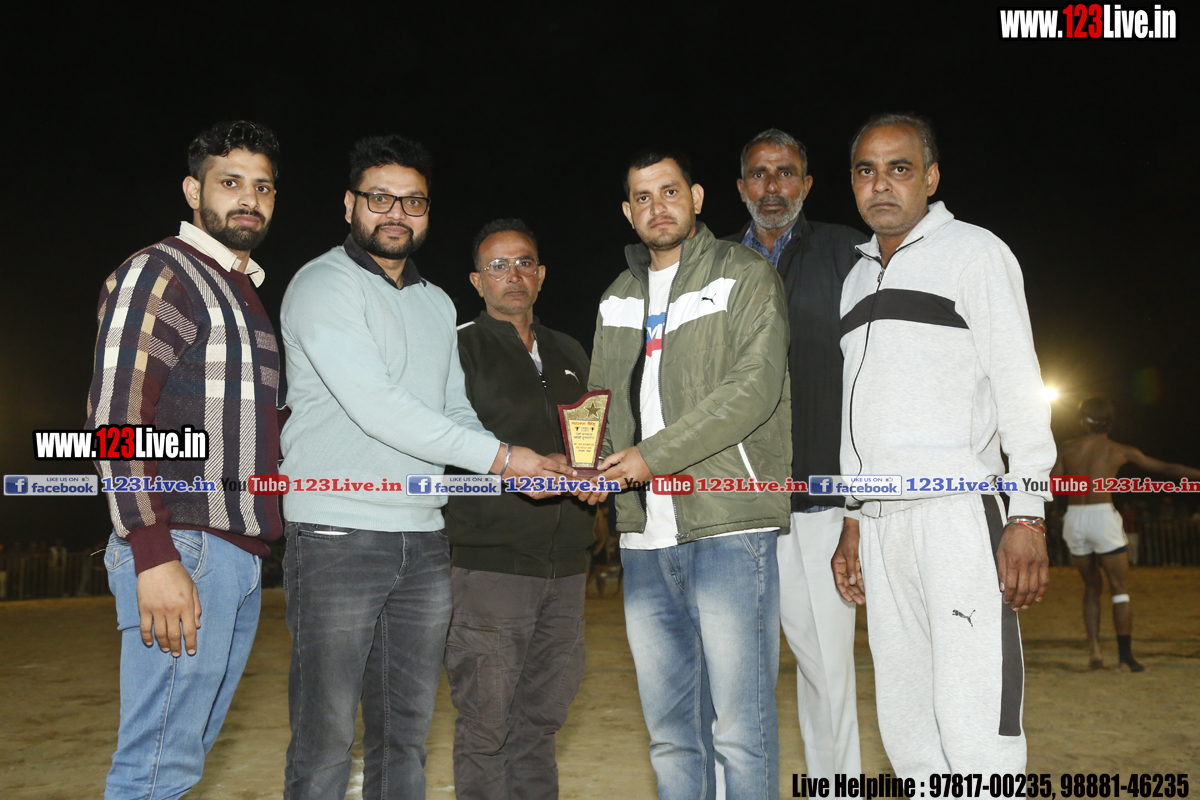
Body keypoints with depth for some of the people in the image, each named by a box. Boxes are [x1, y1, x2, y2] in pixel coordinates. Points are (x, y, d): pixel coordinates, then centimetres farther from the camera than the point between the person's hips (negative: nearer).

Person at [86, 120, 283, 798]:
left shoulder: (246, 295, 23)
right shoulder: (158, 273, -5)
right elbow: (117, 416, -15)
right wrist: (154, 557, -21)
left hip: (240, 559, 9)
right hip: (183, 551, -9)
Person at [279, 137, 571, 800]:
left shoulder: (438, 304, 17)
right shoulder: (323, 284, -6)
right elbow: (376, 408, -18)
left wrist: (525, 468, 0)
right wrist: (499, 457, -17)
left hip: (423, 542, 7)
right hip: (337, 540, -6)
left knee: (405, 734, 13)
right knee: (325, 743, 0)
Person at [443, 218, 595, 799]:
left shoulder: (570, 354, 20)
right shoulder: (461, 348, 2)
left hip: (565, 564, 6)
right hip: (492, 561, -5)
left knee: (541, 721, 12)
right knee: (485, 726, -1)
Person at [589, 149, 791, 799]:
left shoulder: (745, 275, 2)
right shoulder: (617, 299, 19)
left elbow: (754, 388, -11)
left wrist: (655, 455, -14)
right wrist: (595, 462, 1)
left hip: (729, 526, -5)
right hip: (645, 534, 6)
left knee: (739, 730, -2)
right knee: (670, 733, 13)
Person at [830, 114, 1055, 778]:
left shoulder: (974, 252, 3)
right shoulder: (858, 277, 21)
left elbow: (1019, 387, -4)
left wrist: (1028, 517, -13)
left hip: (957, 511, -6)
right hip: (881, 522, 6)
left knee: (971, 724, -12)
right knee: (905, 725, 7)